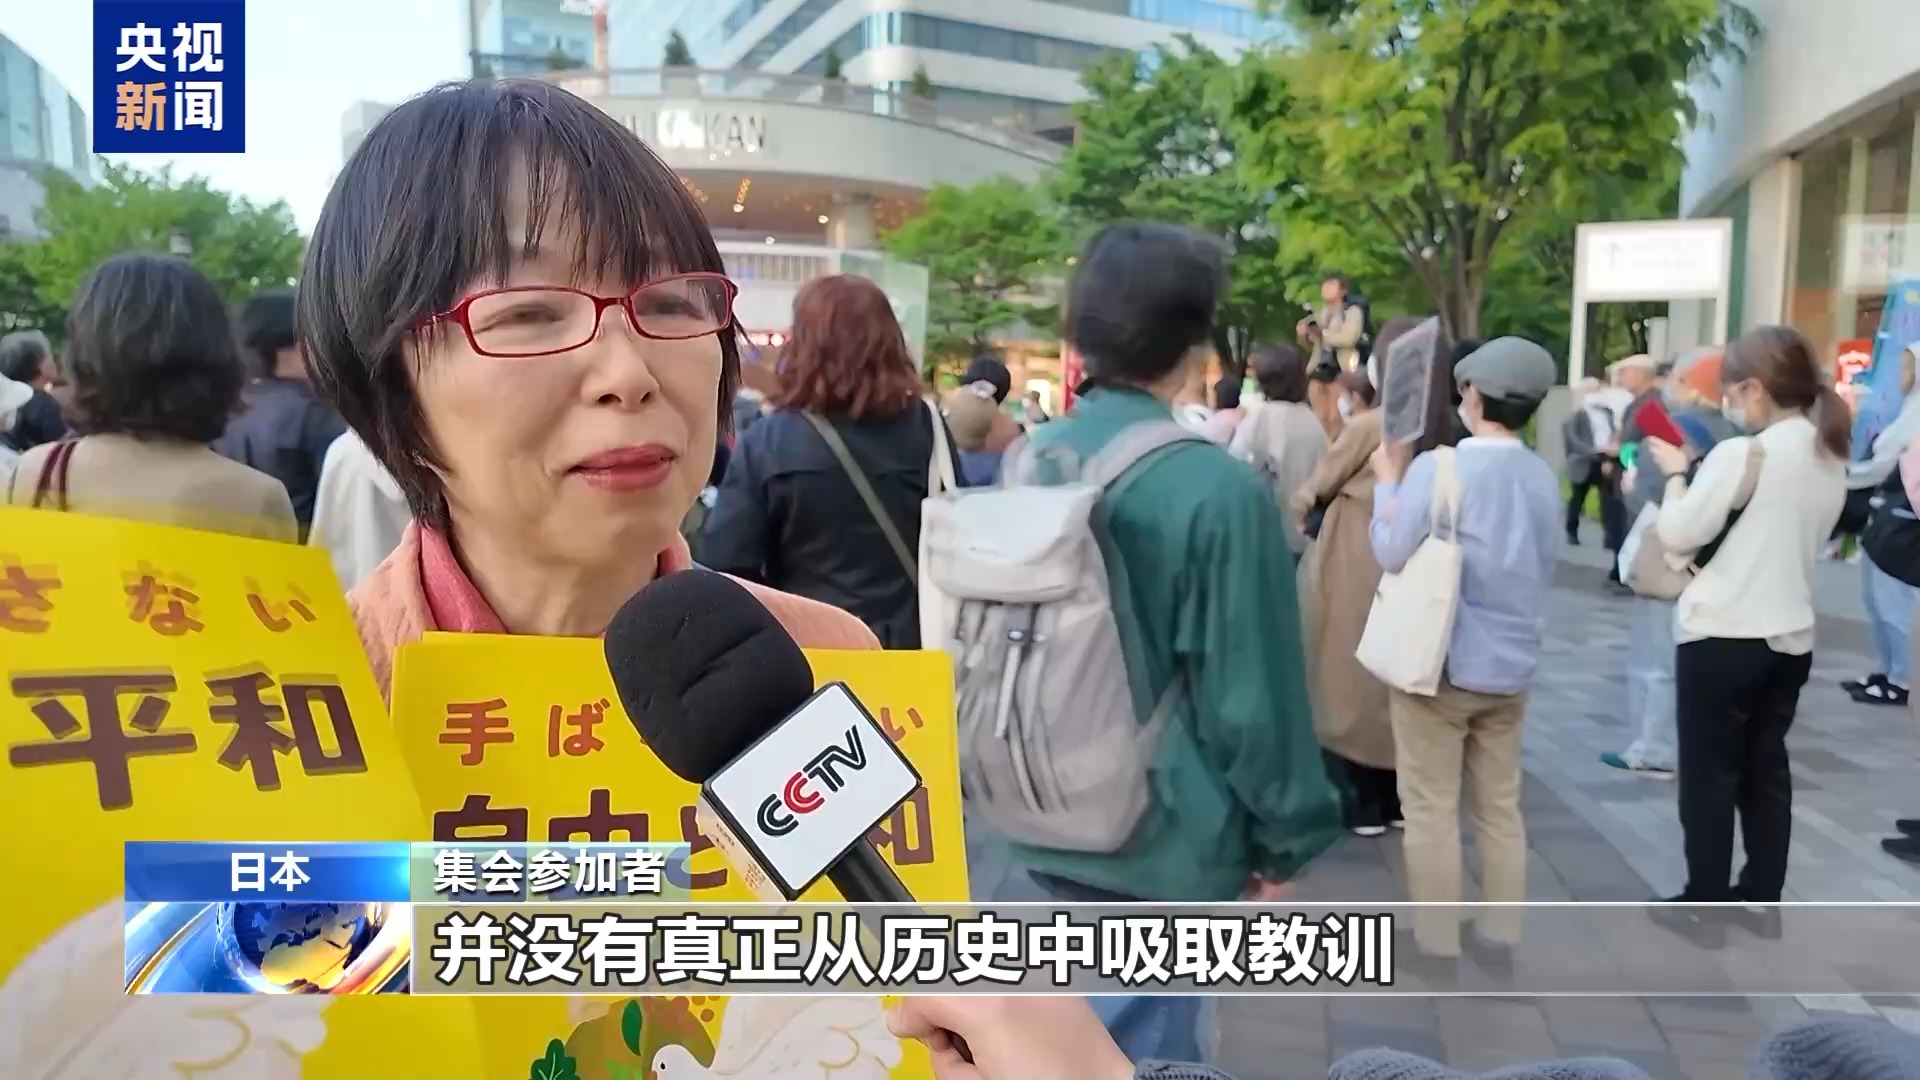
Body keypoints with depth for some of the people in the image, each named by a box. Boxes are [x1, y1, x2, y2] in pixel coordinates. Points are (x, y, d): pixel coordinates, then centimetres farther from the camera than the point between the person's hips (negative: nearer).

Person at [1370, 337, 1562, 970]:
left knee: (1431, 810, 5)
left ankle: (1436, 947, 13)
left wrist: (1388, 480, -1)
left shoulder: (1439, 468, -15)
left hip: (1440, 662, -6)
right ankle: (1499, 937, 25)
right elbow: (1544, 563, 14)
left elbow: (1392, 554, -13)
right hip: (1511, 666, 6)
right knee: (1500, 807, 15)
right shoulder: (1545, 478, 4)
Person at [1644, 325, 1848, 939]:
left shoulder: (1741, 453, -17)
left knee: (1709, 774, 4)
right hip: (1791, 636, 7)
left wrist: (1676, 472, 0)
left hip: (1723, 634, -7)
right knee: (1766, 768, 16)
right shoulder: (1831, 458, 7)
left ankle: (1704, 906, 13)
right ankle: (1761, 900, 25)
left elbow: (1678, 535, -15)